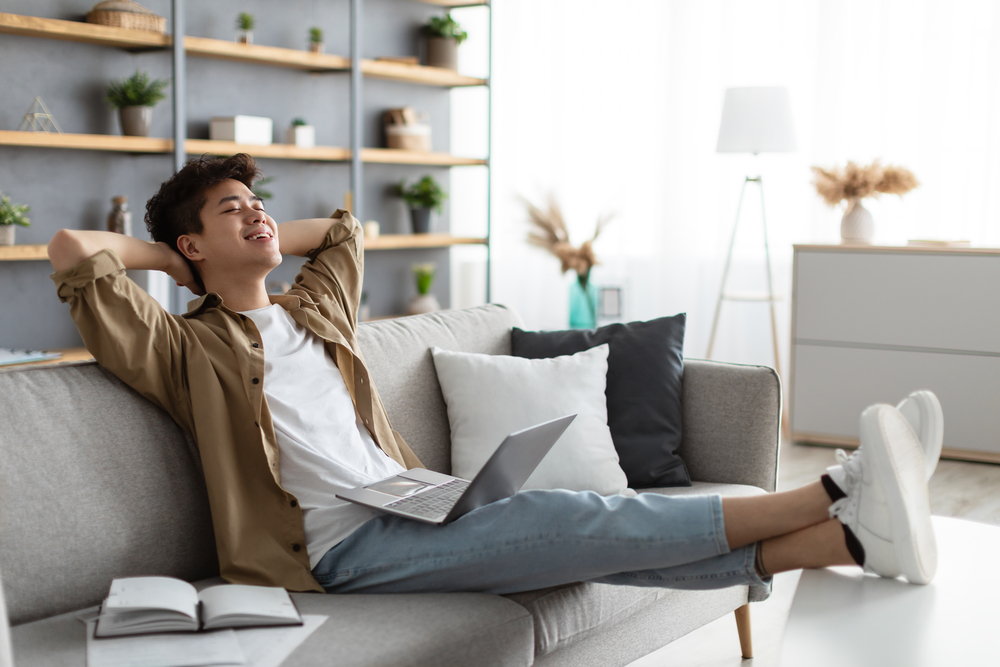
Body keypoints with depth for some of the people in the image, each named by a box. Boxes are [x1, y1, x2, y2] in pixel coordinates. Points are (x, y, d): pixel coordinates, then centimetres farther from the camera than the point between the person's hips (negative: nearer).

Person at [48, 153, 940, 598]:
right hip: (345, 544, -7)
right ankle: (838, 494, -28)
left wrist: (260, 241, 29)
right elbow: (72, 251, -7)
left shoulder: (316, 309, 23)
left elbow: (347, 228, 42)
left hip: (412, 507, 7)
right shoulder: (186, 347, 3)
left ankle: (851, 536, -26)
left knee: (597, 536, -14)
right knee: (571, 517, -23)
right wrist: (169, 254, 9)